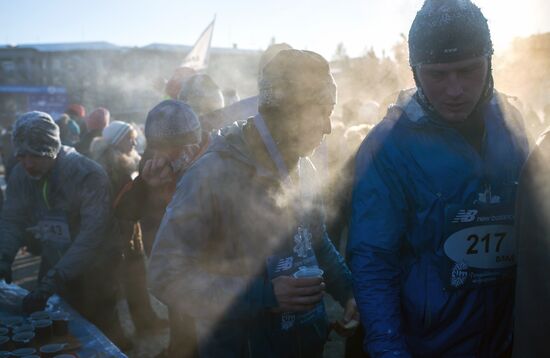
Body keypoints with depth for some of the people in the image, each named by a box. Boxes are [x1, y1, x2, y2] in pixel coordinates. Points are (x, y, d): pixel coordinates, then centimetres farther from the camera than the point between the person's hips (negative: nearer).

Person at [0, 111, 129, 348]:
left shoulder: (88, 175, -25)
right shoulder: (20, 174, -6)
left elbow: (94, 233, -32)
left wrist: (54, 280, -38)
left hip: (93, 275, -5)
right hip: (53, 268, 5)